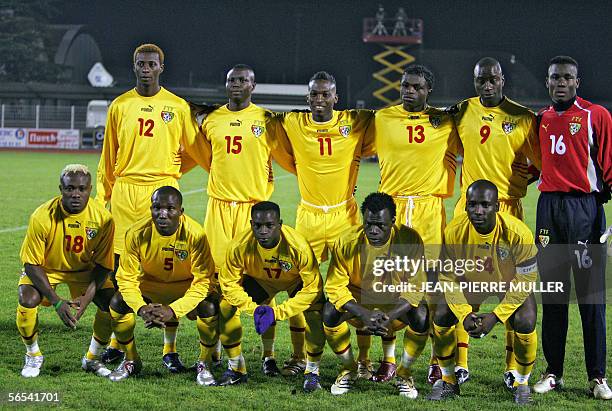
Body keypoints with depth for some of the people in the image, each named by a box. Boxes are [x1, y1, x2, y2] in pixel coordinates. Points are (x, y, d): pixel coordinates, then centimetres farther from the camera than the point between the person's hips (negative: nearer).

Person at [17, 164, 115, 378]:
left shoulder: (103, 218, -22)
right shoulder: (42, 217, -28)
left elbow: (103, 265, -12)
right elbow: (31, 264, -21)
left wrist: (86, 298, -27)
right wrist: (56, 301, -30)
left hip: (85, 270, 2)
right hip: (45, 269, -2)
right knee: (27, 300, -30)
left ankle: (92, 358, 5)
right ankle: (33, 356, -2)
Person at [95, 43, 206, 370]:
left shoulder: (177, 106, 5)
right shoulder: (120, 105, 10)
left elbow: (197, 149, 12)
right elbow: (108, 157, 14)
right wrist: (102, 197, 12)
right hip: (125, 192, 2)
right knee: (120, 266, 4)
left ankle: (170, 349, 1)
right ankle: (117, 343, 15)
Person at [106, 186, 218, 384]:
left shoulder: (194, 234, -27)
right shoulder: (137, 234, -22)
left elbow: (202, 282, -26)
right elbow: (127, 278, -17)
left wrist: (173, 310, -38)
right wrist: (141, 308, -36)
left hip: (187, 288, -2)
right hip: (150, 285, 2)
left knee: (210, 308, -31)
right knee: (117, 303, -21)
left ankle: (204, 363, -5)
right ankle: (131, 360, 4)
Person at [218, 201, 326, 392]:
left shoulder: (298, 246, -37)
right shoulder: (239, 246, -31)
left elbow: (313, 288, -30)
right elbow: (229, 283, -18)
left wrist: (277, 312, -35)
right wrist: (253, 308, -32)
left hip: (296, 281, -2)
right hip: (258, 280, 2)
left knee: (317, 313, -29)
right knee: (225, 307, -18)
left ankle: (312, 372, -5)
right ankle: (237, 369, 3)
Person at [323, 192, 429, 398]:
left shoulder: (410, 240, -21)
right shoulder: (347, 242, -20)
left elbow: (415, 288, -19)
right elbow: (335, 287, -18)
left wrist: (390, 316, -35)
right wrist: (364, 314, -33)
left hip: (398, 305, -1)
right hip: (359, 303, 1)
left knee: (421, 316, -31)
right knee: (330, 312, -28)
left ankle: (404, 372, -4)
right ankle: (348, 368, 0)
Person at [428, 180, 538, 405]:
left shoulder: (517, 233, -35)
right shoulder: (454, 232, -28)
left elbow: (525, 280, -23)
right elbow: (448, 277, -14)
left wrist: (495, 316, -27)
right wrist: (464, 314, -26)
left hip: (511, 283, -2)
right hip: (471, 280, 2)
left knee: (525, 324, -27)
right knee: (441, 317, -16)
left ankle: (520, 382, 1)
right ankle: (448, 380, 7)